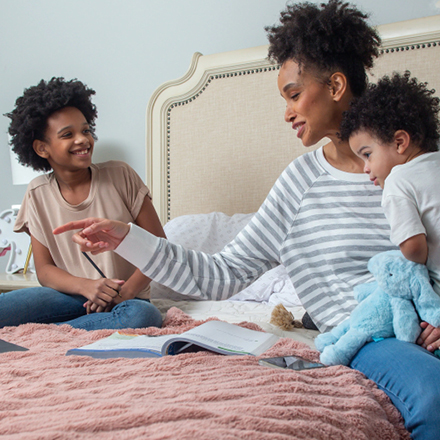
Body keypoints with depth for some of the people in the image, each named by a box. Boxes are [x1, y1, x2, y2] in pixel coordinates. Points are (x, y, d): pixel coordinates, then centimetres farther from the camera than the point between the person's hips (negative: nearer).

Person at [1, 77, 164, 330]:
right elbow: (45, 269, 3)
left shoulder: (120, 176, -3)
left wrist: (126, 292, -18)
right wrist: (86, 286, -19)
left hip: (126, 298, 1)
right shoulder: (38, 194, 3)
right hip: (73, 296, 0)